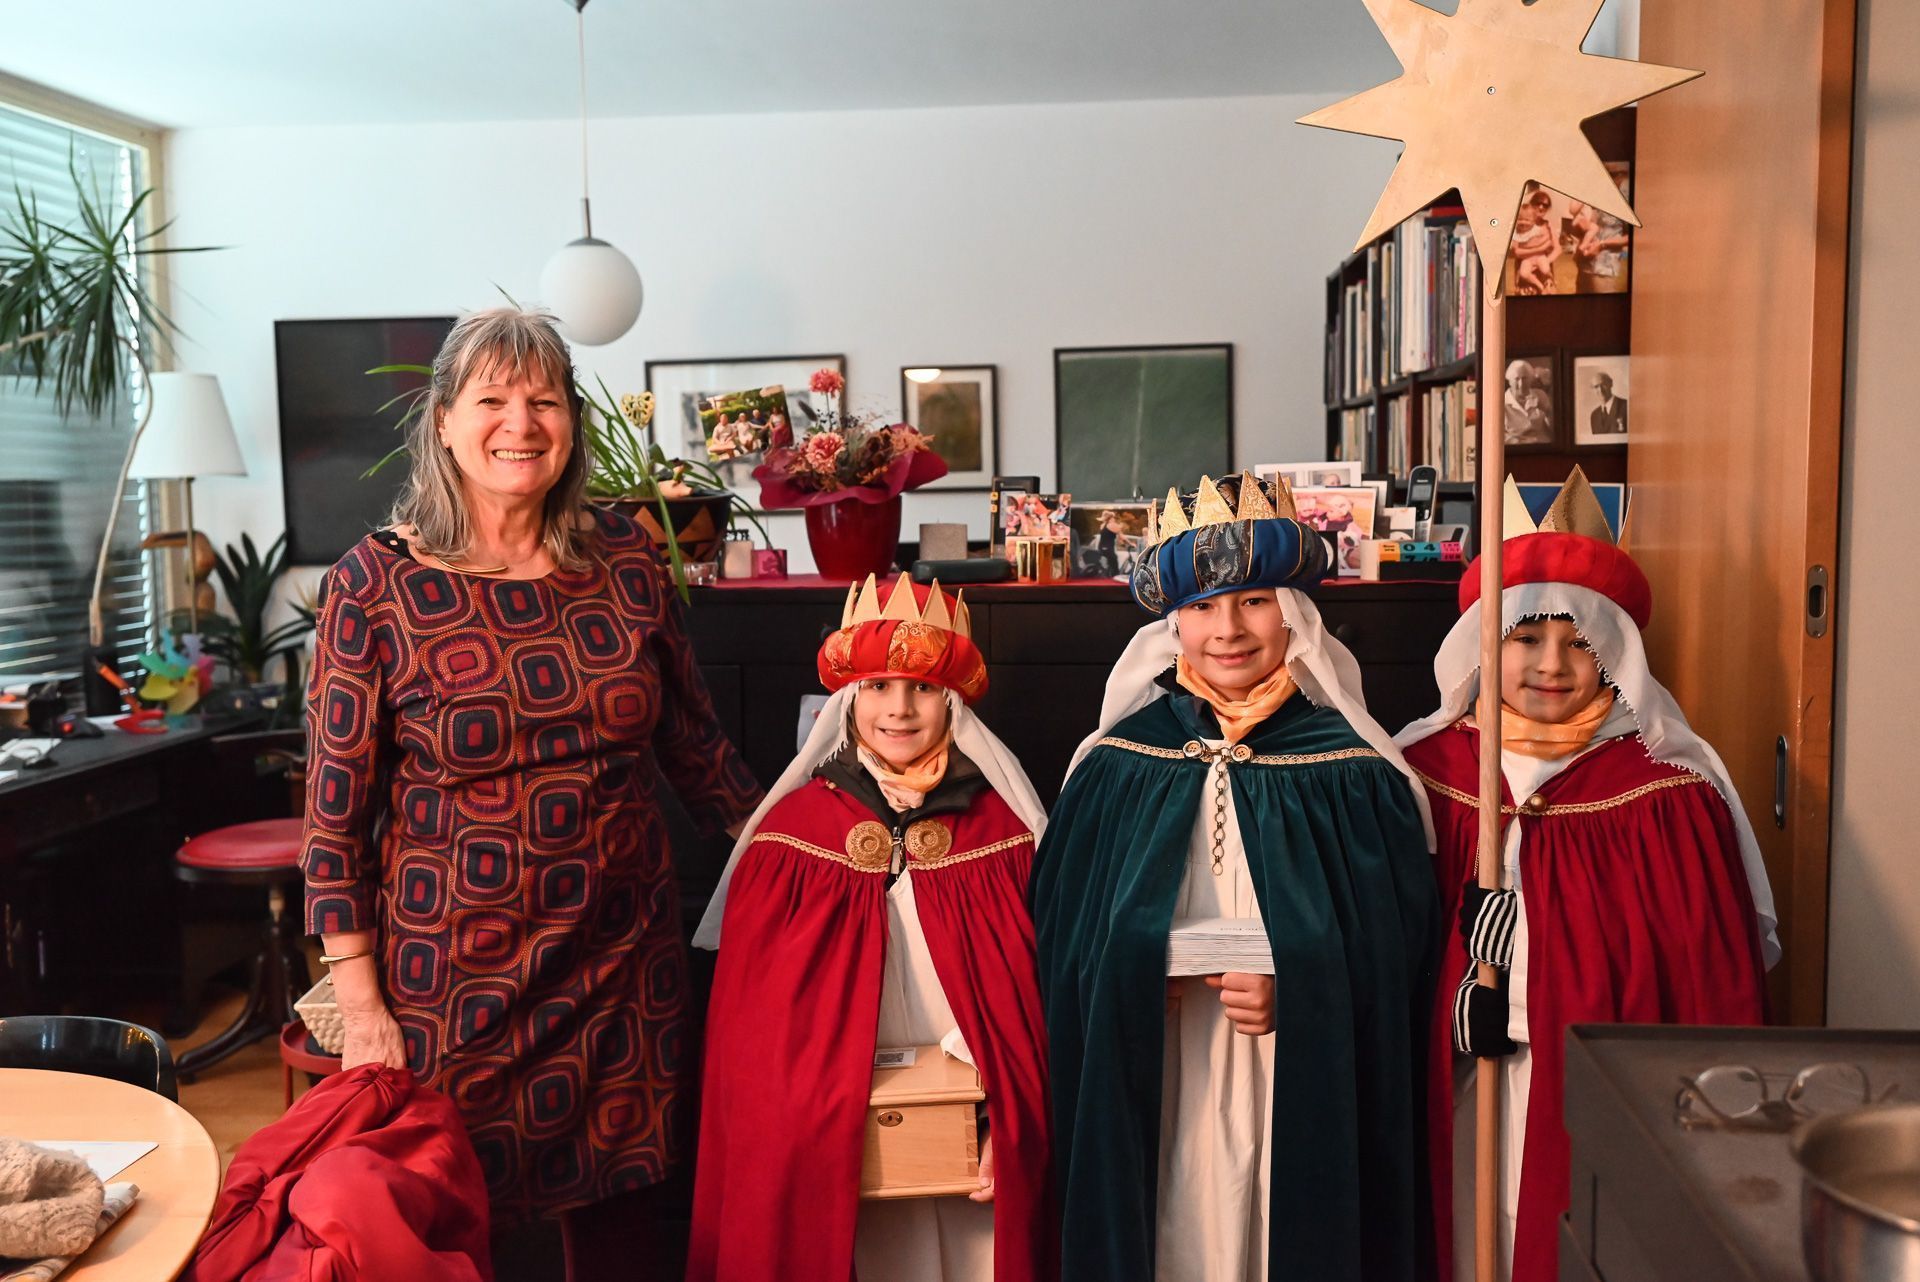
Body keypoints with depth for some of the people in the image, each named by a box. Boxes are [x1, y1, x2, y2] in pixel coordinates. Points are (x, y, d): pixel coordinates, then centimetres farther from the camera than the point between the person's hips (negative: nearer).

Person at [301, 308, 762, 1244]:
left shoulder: (626, 562, 0)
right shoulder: (376, 584, -7)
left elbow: (693, 743, 11)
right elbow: (336, 813, -5)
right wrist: (361, 1009, -6)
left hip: (626, 959, 3)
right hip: (454, 979, -2)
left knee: (621, 1204, 14)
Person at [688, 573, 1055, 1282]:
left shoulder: (1002, 830, -2)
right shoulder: (792, 832, -4)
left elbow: (1034, 998, -1)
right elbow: (751, 1011, -1)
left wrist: (1011, 1127, -8)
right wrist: (795, 1135, -6)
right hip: (840, 1138, 0)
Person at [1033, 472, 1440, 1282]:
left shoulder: (1354, 774, -3)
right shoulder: (1116, 768, 1)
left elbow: (1399, 951, -1)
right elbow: (1061, 938, 5)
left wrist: (1301, 994, -15)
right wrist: (1136, 976, -12)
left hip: (1308, 1111, 0)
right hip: (1151, 1104, 1)